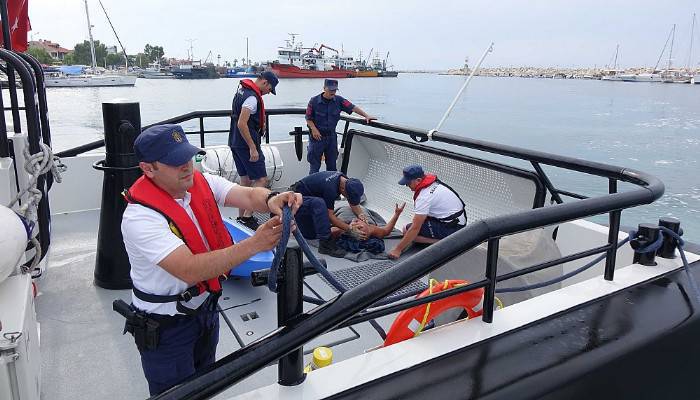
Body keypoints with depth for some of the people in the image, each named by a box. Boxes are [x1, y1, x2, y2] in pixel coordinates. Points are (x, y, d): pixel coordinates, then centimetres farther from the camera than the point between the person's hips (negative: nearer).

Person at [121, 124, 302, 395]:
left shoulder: (201, 182, -9)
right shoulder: (139, 217, -30)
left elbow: (248, 195, -20)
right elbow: (191, 270, -39)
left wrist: (272, 200, -44)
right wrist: (254, 244, -46)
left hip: (206, 306, 6)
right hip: (166, 326, -6)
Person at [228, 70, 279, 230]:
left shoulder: (242, 90, 14)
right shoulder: (252, 97, -18)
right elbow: (241, 124, -26)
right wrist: (253, 148, -24)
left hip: (235, 142, 10)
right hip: (246, 144, -10)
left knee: (245, 180, 15)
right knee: (261, 180, -5)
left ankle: (241, 217, 20)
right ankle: (247, 217, -8)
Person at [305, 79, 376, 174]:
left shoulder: (338, 100, -2)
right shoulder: (314, 101, -10)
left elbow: (352, 107, -4)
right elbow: (308, 118, -5)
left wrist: (366, 116, -13)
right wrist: (314, 129, -19)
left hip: (331, 136, 4)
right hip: (317, 137, -4)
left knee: (332, 164, 13)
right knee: (315, 164, 3)